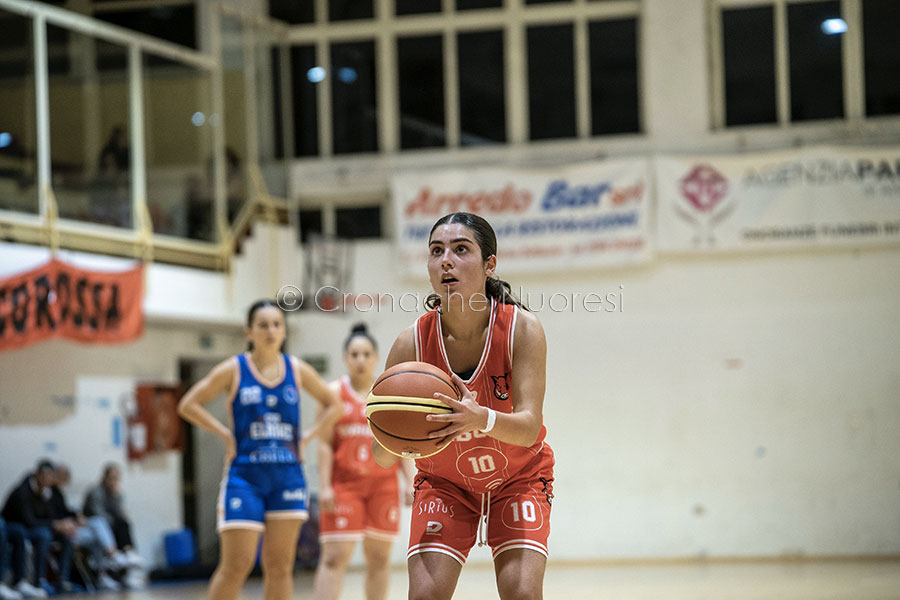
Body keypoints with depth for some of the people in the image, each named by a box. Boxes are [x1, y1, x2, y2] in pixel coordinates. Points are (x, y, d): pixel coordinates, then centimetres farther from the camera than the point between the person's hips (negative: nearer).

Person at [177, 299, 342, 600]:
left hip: (287, 476, 3)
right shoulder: (234, 369, -2)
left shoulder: (297, 370, 6)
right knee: (236, 565, -7)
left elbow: (333, 405, 18)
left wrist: (306, 437, 5)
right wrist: (226, 435, -6)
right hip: (244, 476, -3)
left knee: (280, 566, 4)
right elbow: (188, 405, 1)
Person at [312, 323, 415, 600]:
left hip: (383, 484, 3)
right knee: (334, 558, -10)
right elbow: (325, 444, -2)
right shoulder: (335, 393, 2)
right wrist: (324, 487, -11)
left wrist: (410, 483, 0)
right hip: (343, 485, -3)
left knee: (379, 557, 7)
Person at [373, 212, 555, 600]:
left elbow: (529, 427, -29)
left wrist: (481, 419, -50)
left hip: (518, 478, 0)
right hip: (444, 483, 1)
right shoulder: (412, 343, -21)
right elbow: (381, 457, -19)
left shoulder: (522, 329, -22)